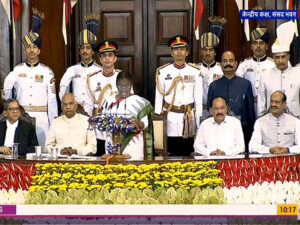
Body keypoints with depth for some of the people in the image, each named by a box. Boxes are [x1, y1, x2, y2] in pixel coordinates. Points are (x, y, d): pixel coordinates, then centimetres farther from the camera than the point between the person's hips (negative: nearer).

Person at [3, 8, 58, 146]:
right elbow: (6, 91, 11)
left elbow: (52, 99, 5)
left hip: (41, 118, -1)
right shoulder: (17, 70, 7)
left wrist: (53, 123, 2)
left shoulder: (47, 72, 5)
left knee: (41, 145, -5)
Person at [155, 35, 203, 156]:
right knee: (169, 154, -2)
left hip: (188, 118, 0)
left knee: (187, 153, 1)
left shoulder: (195, 72, 5)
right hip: (169, 117, 0)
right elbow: (158, 98, 9)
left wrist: (199, 125, 6)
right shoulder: (162, 72, 5)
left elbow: (198, 99, 7)